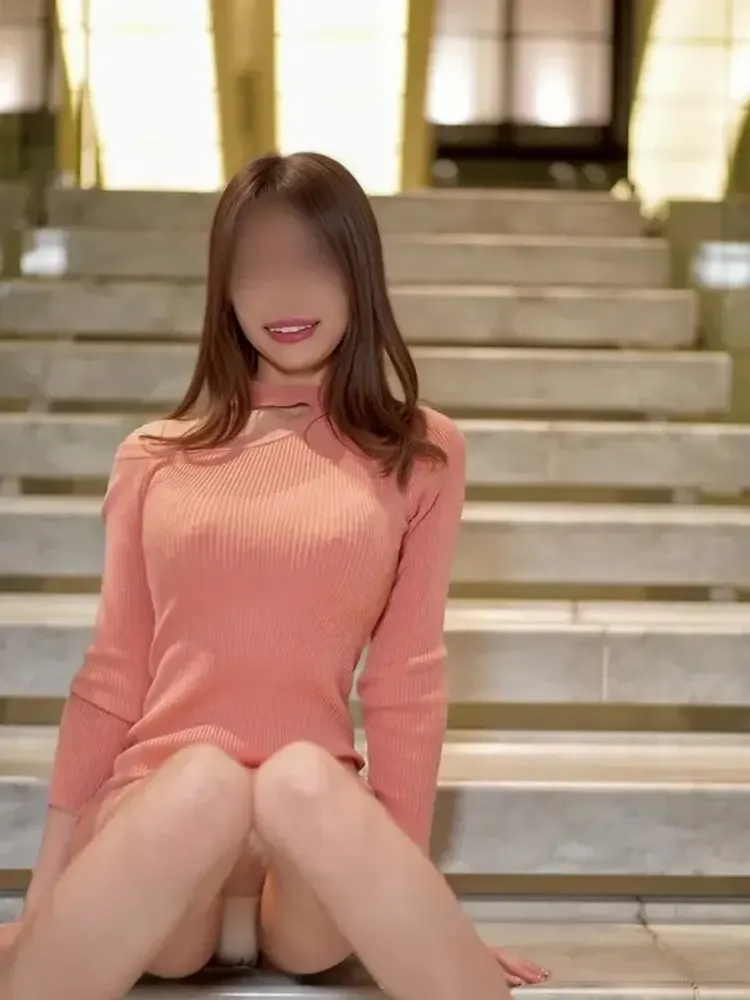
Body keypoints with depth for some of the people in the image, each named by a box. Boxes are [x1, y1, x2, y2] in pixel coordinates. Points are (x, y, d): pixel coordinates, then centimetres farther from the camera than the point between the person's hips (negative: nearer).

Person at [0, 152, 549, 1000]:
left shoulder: (421, 453, 5)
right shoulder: (153, 458, 9)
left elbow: (406, 681, 3)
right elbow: (110, 680, 11)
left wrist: (410, 894, 1)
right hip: (154, 812, 1)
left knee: (303, 778, -36)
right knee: (206, 782, -35)